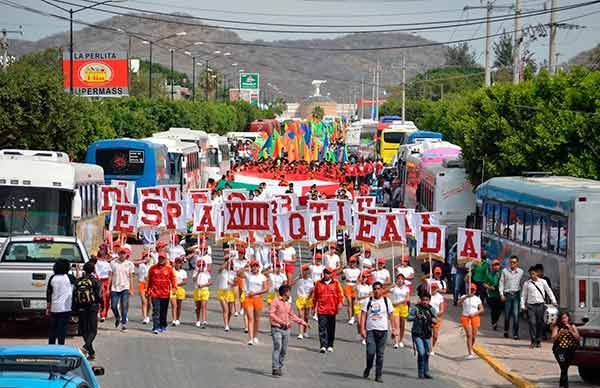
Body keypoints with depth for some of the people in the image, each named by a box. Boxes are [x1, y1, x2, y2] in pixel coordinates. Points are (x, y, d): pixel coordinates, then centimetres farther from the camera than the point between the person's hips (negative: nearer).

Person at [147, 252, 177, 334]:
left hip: (165, 293, 0)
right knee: (156, 310, -9)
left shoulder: (169, 269, 4)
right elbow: (149, 280, 13)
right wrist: (148, 290, 14)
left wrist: (174, 287, -15)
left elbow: (173, 278, 1)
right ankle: (156, 327, -12)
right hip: (155, 293, 0)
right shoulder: (153, 268, 6)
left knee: (163, 311, 10)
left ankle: (163, 326, 25)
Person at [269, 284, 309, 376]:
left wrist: (303, 322, 26)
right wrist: (282, 322, -22)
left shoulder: (288, 304, 16)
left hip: (286, 329, 7)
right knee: (277, 347, -16)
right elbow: (271, 314, -15)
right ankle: (275, 368, -19)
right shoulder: (275, 301, -6)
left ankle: (279, 367, 11)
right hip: (277, 328, -7)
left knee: (284, 350, 4)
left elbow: (292, 315, 28)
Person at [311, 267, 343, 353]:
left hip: (332, 310, 1)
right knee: (322, 328, -10)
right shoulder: (318, 283, 7)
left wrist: (340, 303, -11)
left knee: (331, 329, 9)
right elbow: (315, 295, 14)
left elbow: (339, 294, 4)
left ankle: (330, 345, 19)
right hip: (321, 310, -1)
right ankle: (323, 346, -14)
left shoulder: (335, 283, 5)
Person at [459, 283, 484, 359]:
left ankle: (471, 350, 29)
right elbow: (459, 302, -20)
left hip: (475, 318, 3)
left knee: (473, 336, 6)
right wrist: (466, 297, -35)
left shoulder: (477, 299, 7)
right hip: (466, 318, -3)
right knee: (469, 335, -13)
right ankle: (470, 353, -16)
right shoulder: (464, 297, 1)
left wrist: (474, 314, -14)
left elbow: (481, 309, 2)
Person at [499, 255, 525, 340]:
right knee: (507, 315, 5)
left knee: (516, 315, -8)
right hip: (507, 295, 0)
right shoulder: (505, 271, 4)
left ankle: (515, 333, -4)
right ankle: (506, 330, 27)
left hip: (516, 295, 0)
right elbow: (501, 283, 6)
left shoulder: (521, 272, 5)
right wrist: (501, 294, -2)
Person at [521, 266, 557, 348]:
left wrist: (553, 301, 5)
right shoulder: (527, 283, 6)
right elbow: (523, 295, 10)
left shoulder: (542, 282, 8)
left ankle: (538, 341, 13)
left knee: (540, 323, 4)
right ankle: (533, 341, -7)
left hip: (540, 305, 1)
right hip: (531, 305, -1)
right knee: (532, 322, -10)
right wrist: (522, 305, 2)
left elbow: (549, 291, 12)